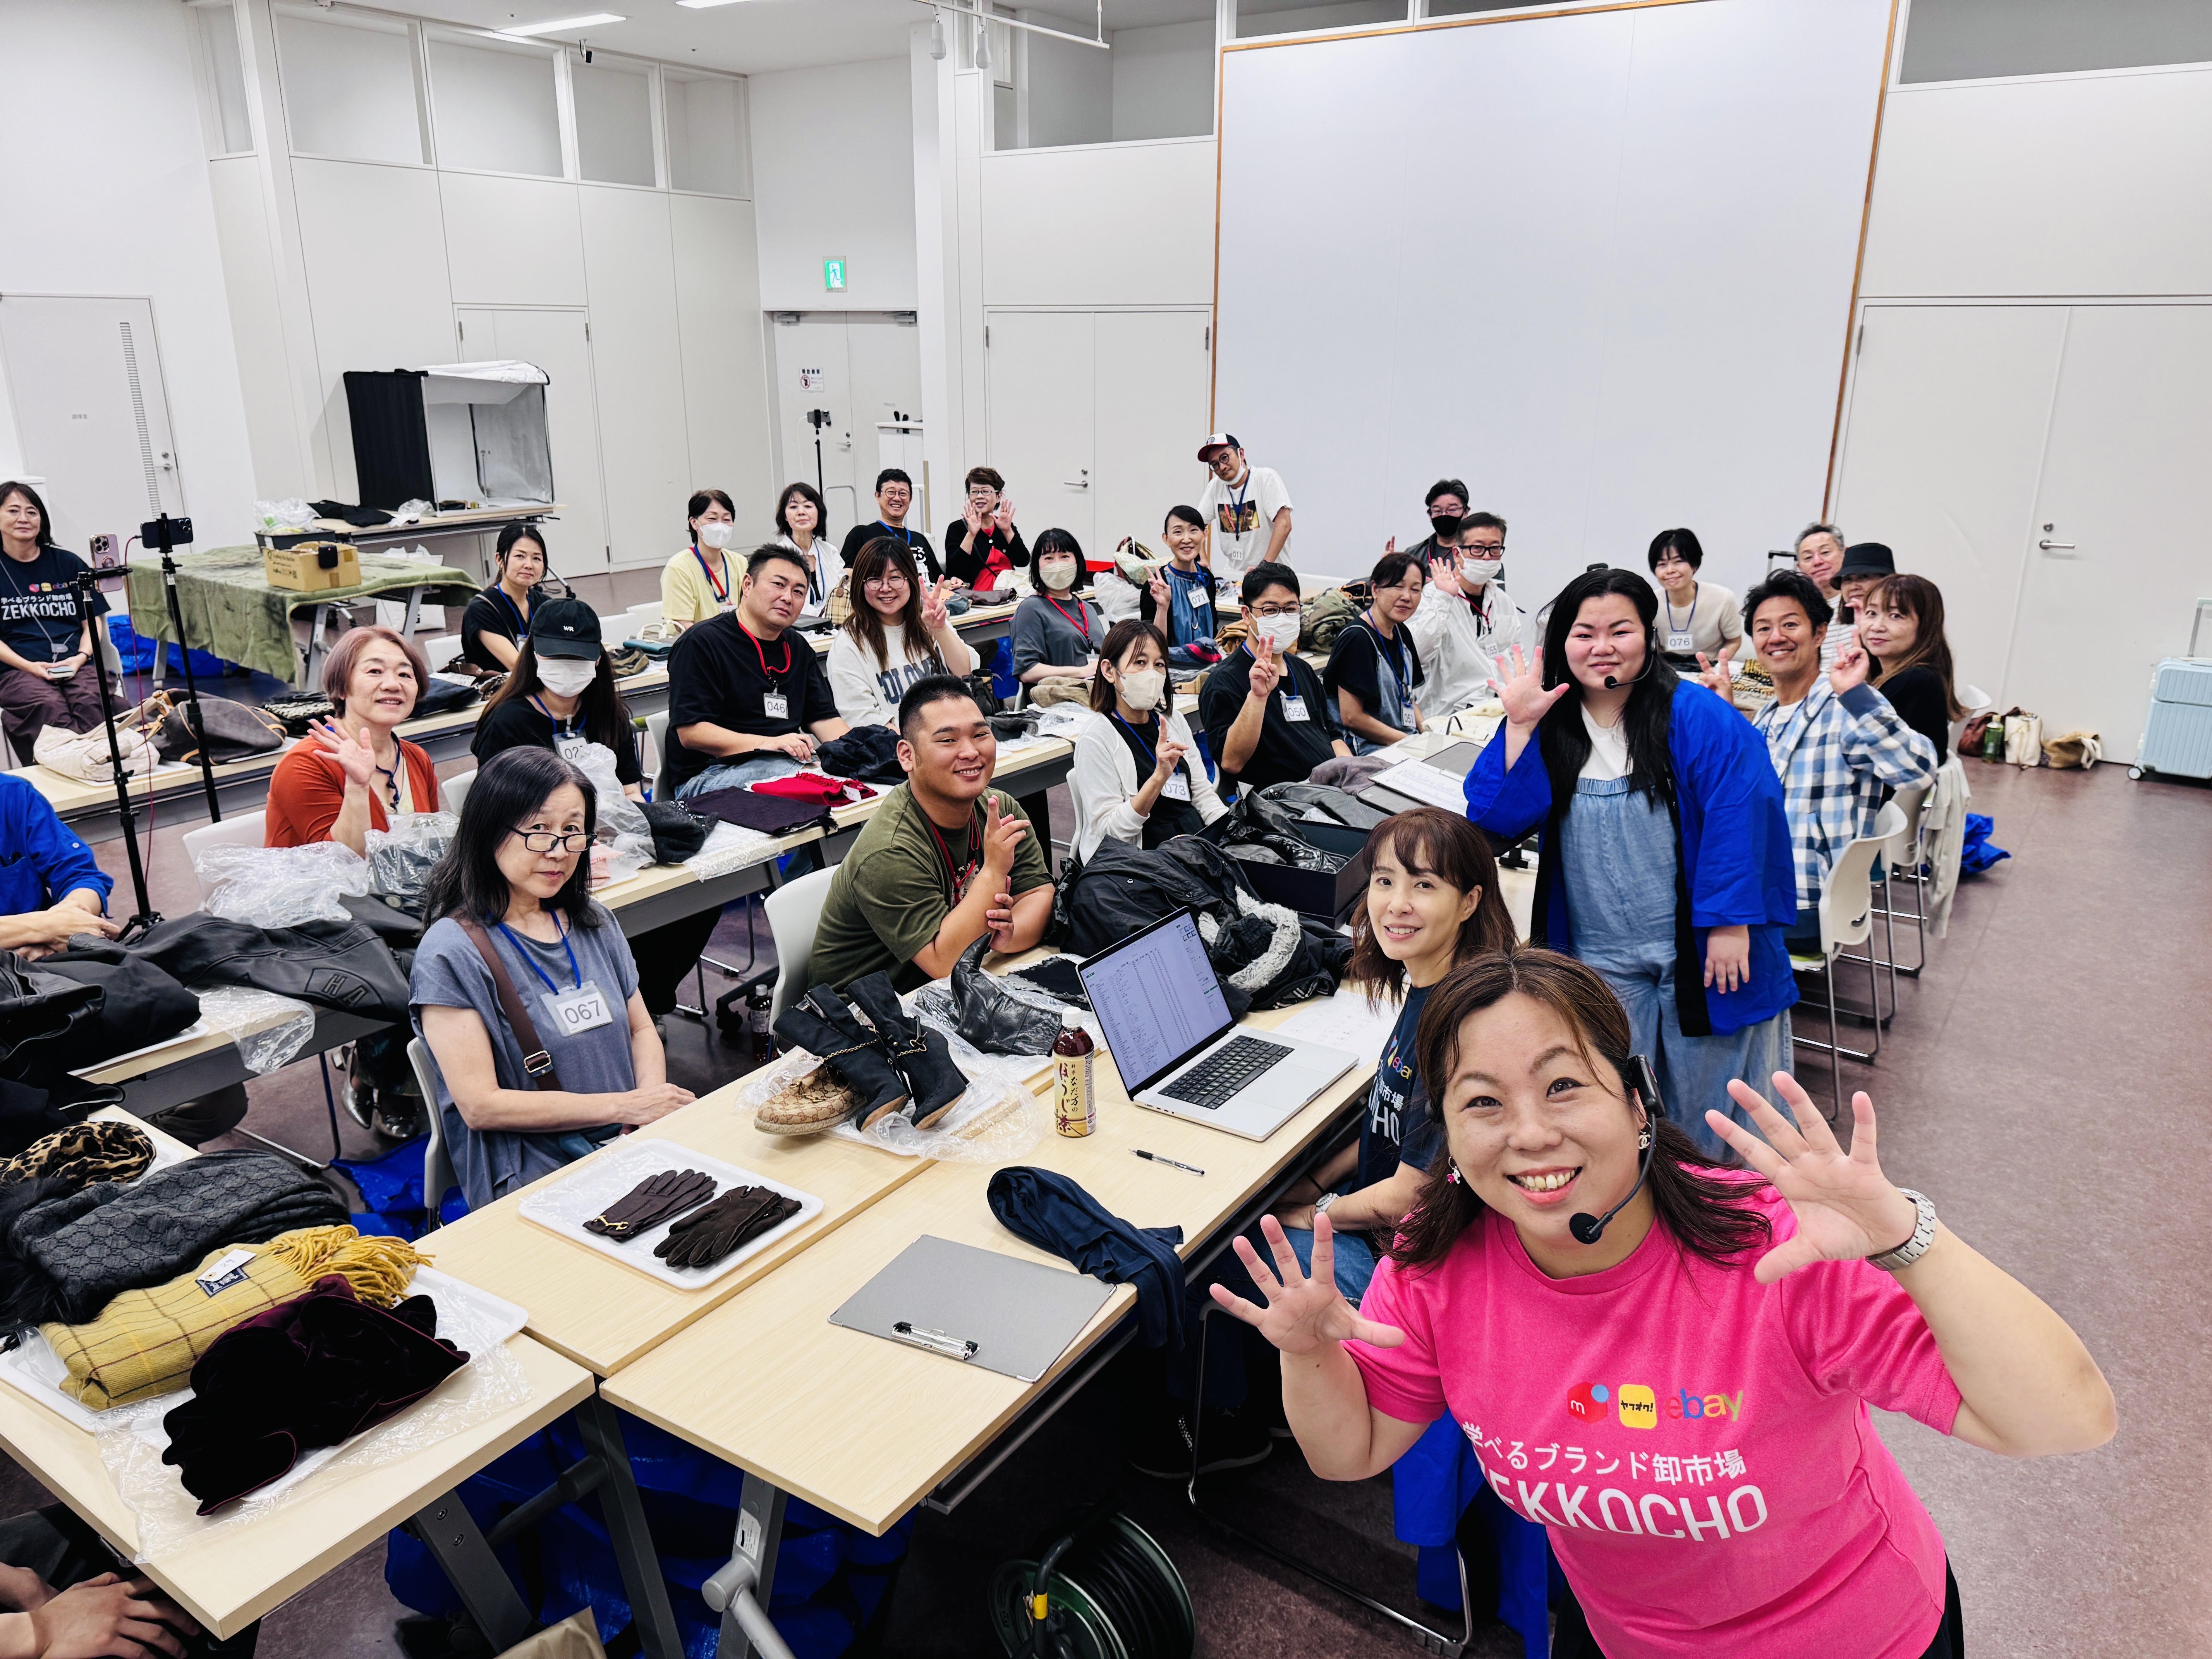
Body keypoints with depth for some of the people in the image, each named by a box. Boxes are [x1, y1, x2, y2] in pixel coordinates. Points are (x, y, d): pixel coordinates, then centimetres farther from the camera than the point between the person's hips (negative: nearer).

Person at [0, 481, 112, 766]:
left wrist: (81, 657, -5)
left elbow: (92, 622, 15)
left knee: (90, 699, -34)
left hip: (74, 665, 1)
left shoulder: (68, 564, 17)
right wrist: (30, 666, -10)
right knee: (49, 705, -35)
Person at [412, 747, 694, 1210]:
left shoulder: (594, 923, 13)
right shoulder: (451, 953, -7)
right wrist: (623, 1106, -12)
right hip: (533, 1181, -7)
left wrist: (654, 1100, -2)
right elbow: (480, 1106, -10)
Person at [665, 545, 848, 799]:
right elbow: (690, 732, -12)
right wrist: (767, 743, -22)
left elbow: (824, 718, 16)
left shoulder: (800, 650, 20)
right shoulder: (702, 643, -4)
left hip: (790, 764, 7)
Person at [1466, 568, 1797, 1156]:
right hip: (1599, 959, 3)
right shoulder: (1551, 722, 3)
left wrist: (1730, 922, -19)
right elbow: (1495, 818, -5)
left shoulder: (1693, 716, -8)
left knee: (1704, 1110, 11)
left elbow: (1741, 810, -14)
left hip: (1700, 952, -3)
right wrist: (1519, 726, -13)